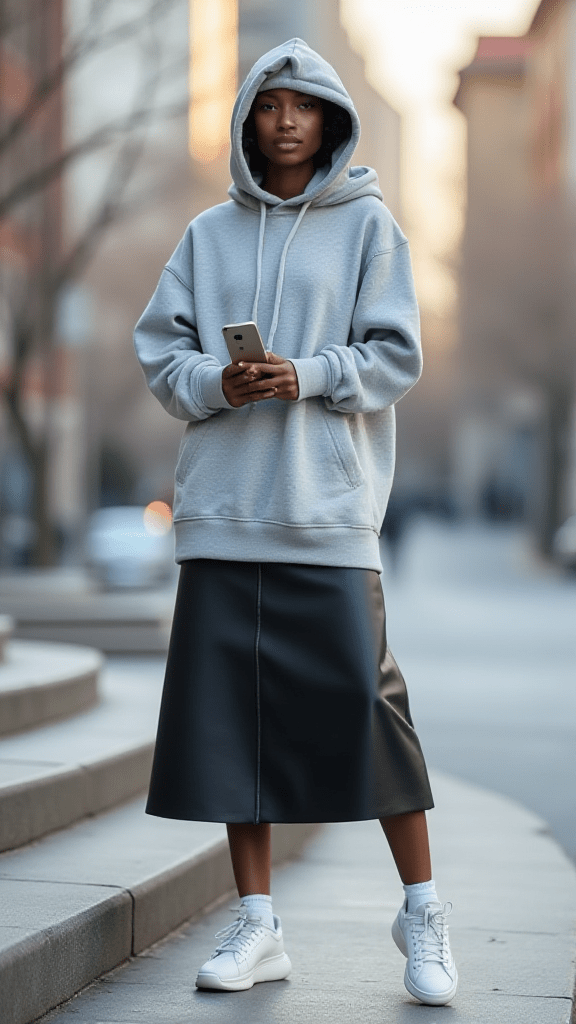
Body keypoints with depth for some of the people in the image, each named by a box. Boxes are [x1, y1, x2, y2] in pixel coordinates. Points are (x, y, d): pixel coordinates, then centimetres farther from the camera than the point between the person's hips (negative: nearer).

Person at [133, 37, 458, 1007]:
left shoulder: (368, 225, 6)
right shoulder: (209, 235, 13)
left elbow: (395, 354, 0)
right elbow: (160, 348, 10)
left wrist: (306, 376, -15)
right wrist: (216, 383, -10)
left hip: (329, 507, -3)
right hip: (222, 506, 3)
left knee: (365, 698, -7)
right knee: (230, 705, 2)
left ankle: (422, 909, 8)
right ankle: (256, 923, 11)